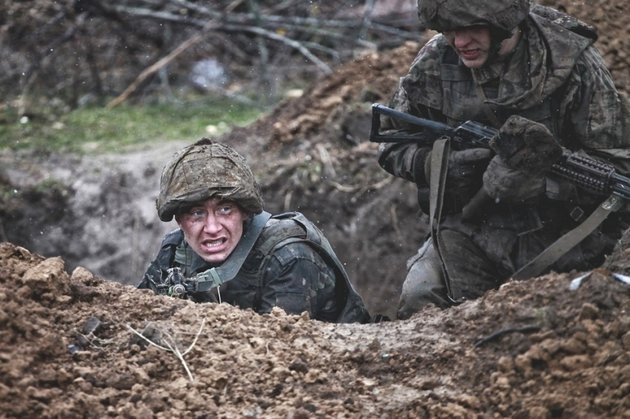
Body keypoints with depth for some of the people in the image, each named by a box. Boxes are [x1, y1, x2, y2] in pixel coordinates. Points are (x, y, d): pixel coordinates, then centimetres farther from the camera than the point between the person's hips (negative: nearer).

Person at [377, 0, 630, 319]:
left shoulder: (570, 62, -11)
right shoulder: (434, 63, -3)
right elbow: (393, 144, 10)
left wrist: (549, 163, -29)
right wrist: (441, 164, -13)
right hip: (468, 231, 2)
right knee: (420, 301, -23)